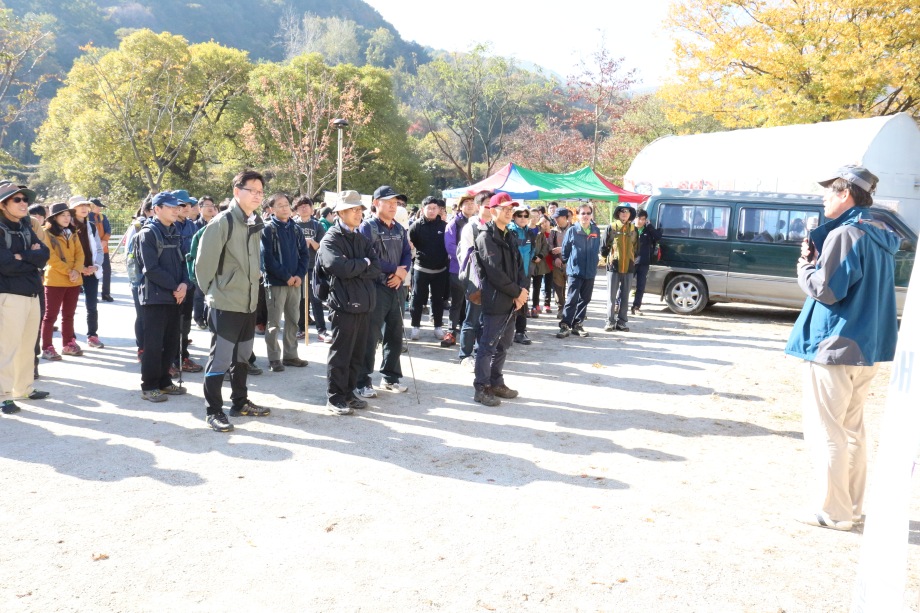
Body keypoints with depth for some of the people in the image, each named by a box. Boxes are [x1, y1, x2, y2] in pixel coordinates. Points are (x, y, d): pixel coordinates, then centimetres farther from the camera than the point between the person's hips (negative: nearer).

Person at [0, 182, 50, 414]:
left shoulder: (26, 228, 12)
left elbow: (44, 255, 0)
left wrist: (22, 257, -15)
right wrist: (32, 258, -6)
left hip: (32, 294, 7)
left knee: (27, 346, 14)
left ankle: (24, 388, 26)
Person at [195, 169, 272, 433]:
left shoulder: (256, 225, 8)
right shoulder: (222, 223, -15)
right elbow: (203, 263, -13)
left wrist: (253, 279, 14)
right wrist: (213, 291, -3)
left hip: (249, 302, 8)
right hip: (225, 304, -8)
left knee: (242, 356, 18)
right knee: (220, 359, -2)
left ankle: (240, 402, 31)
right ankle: (214, 411, 8)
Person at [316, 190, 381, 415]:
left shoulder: (362, 239, 16)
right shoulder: (331, 239, -5)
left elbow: (376, 269, 4)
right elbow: (340, 266, -22)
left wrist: (353, 269, -12)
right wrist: (364, 263, -6)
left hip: (364, 303, 7)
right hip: (345, 303, -7)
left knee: (357, 353, 12)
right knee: (340, 353, -1)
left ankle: (348, 393, 23)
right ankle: (334, 398, 9)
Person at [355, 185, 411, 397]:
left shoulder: (399, 229, 14)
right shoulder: (367, 228, -8)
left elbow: (407, 254, 12)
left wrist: (402, 273, -9)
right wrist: (395, 269, -13)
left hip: (397, 288, 7)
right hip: (376, 288, -7)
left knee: (395, 335, 13)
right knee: (370, 336, -4)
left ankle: (390, 377, 26)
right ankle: (363, 382, 4)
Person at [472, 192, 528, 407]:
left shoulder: (510, 236, 16)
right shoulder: (486, 237, -10)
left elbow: (519, 265, 15)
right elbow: (495, 272, -17)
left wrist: (523, 289, -3)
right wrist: (517, 293, -11)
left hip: (512, 301, 8)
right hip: (495, 301, -8)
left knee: (502, 345, 15)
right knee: (488, 346, -3)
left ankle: (496, 383, 26)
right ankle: (481, 388, 5)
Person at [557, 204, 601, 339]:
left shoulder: (596, 231, 5)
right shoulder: (572, 230, -5)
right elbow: (565, 250, 3)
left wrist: (593, 263, 16)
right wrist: (568, 264, 11)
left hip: (590, 272, 4)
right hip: (575, 271, -4)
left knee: (584, 300, 10)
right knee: (572, 300, -9)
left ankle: (577, 324, 20)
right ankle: (565, 325, -6)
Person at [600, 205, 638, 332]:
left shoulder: (633, 230, 7)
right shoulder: (611, 228, -2)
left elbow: (636, 249, 15)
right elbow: (603, 247, 2)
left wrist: (631, 259, 10)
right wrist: (609, 258, 7)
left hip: (629, 267, 3)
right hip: (613, 266, -3)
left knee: (625, 297, 7)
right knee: (611, 297, 1)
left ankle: (621, 322, 14)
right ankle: (610, 322, 8)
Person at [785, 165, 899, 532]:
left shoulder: (845, 234, -16)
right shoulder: (879, 237, 13)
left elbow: (825, 289, -20)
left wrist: (805, 266, -2)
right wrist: (818, 258, 5)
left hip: (834, 346, -10)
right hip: (866, 346, 10)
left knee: (824, 430, -1)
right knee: (851, 427, 18)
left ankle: (832, 511, 4)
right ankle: (852, 504, 26)